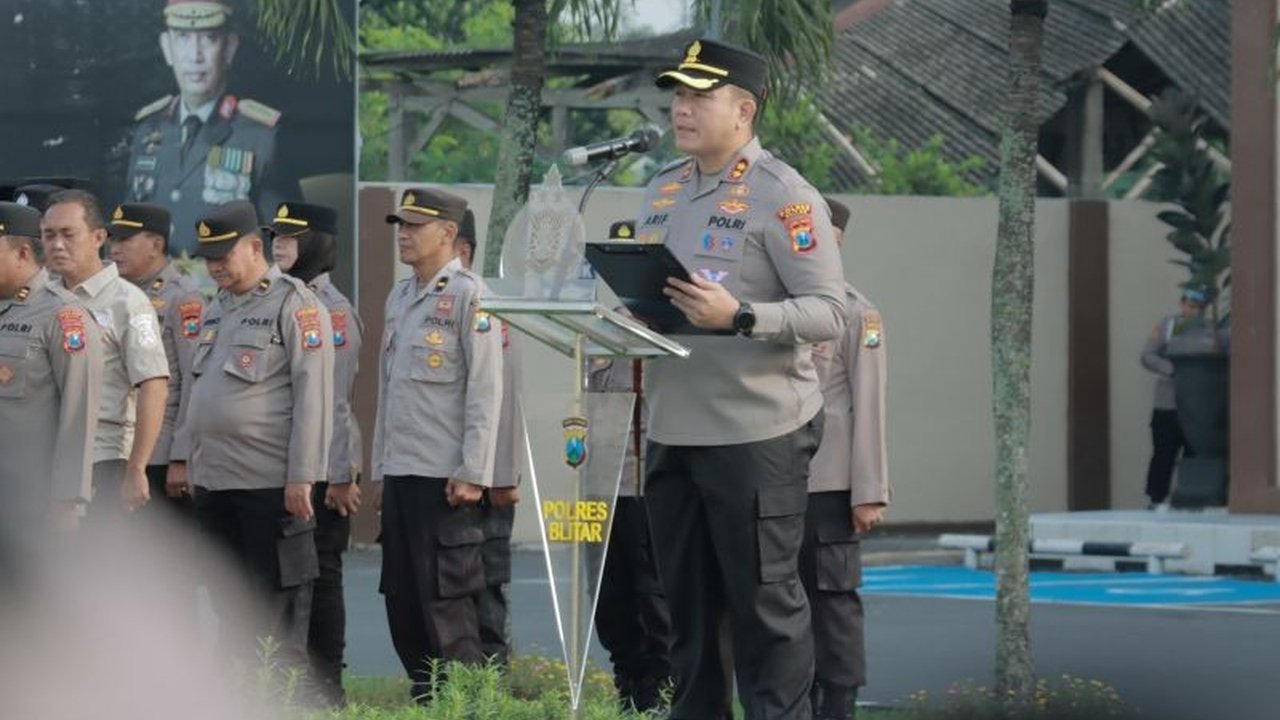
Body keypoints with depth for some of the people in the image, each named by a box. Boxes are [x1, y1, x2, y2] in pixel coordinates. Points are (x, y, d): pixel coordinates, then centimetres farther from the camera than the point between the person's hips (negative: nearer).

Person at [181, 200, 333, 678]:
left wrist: (301, 476, -18)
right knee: (228, 603, 11)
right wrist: (195, 468, 18)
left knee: (279, 610, -3)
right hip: (214, 480, 8)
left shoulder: (295, 305, -8)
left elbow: (313, 396, -14)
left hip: (270, 483, -8)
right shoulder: (217, 308, 16)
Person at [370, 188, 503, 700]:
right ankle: (424, 693, 16)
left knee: (444, 598, -6)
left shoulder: (468, 294, -7)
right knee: (401, 596, 8)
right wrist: (379, 471, 17)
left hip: (444, 477, -8)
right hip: (400, 473, 8)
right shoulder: (399, 298, 17)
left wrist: (471, 473, -16)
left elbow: (485, 390, -12)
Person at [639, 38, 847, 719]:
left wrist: (739, 317, -28)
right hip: (670, 430, 7)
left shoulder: (784, 196, -10)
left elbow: (830, 311, -15)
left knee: (764, 601, 0)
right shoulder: (662, 190, 13)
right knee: (686, 598, 14)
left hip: (757, 433, -7)